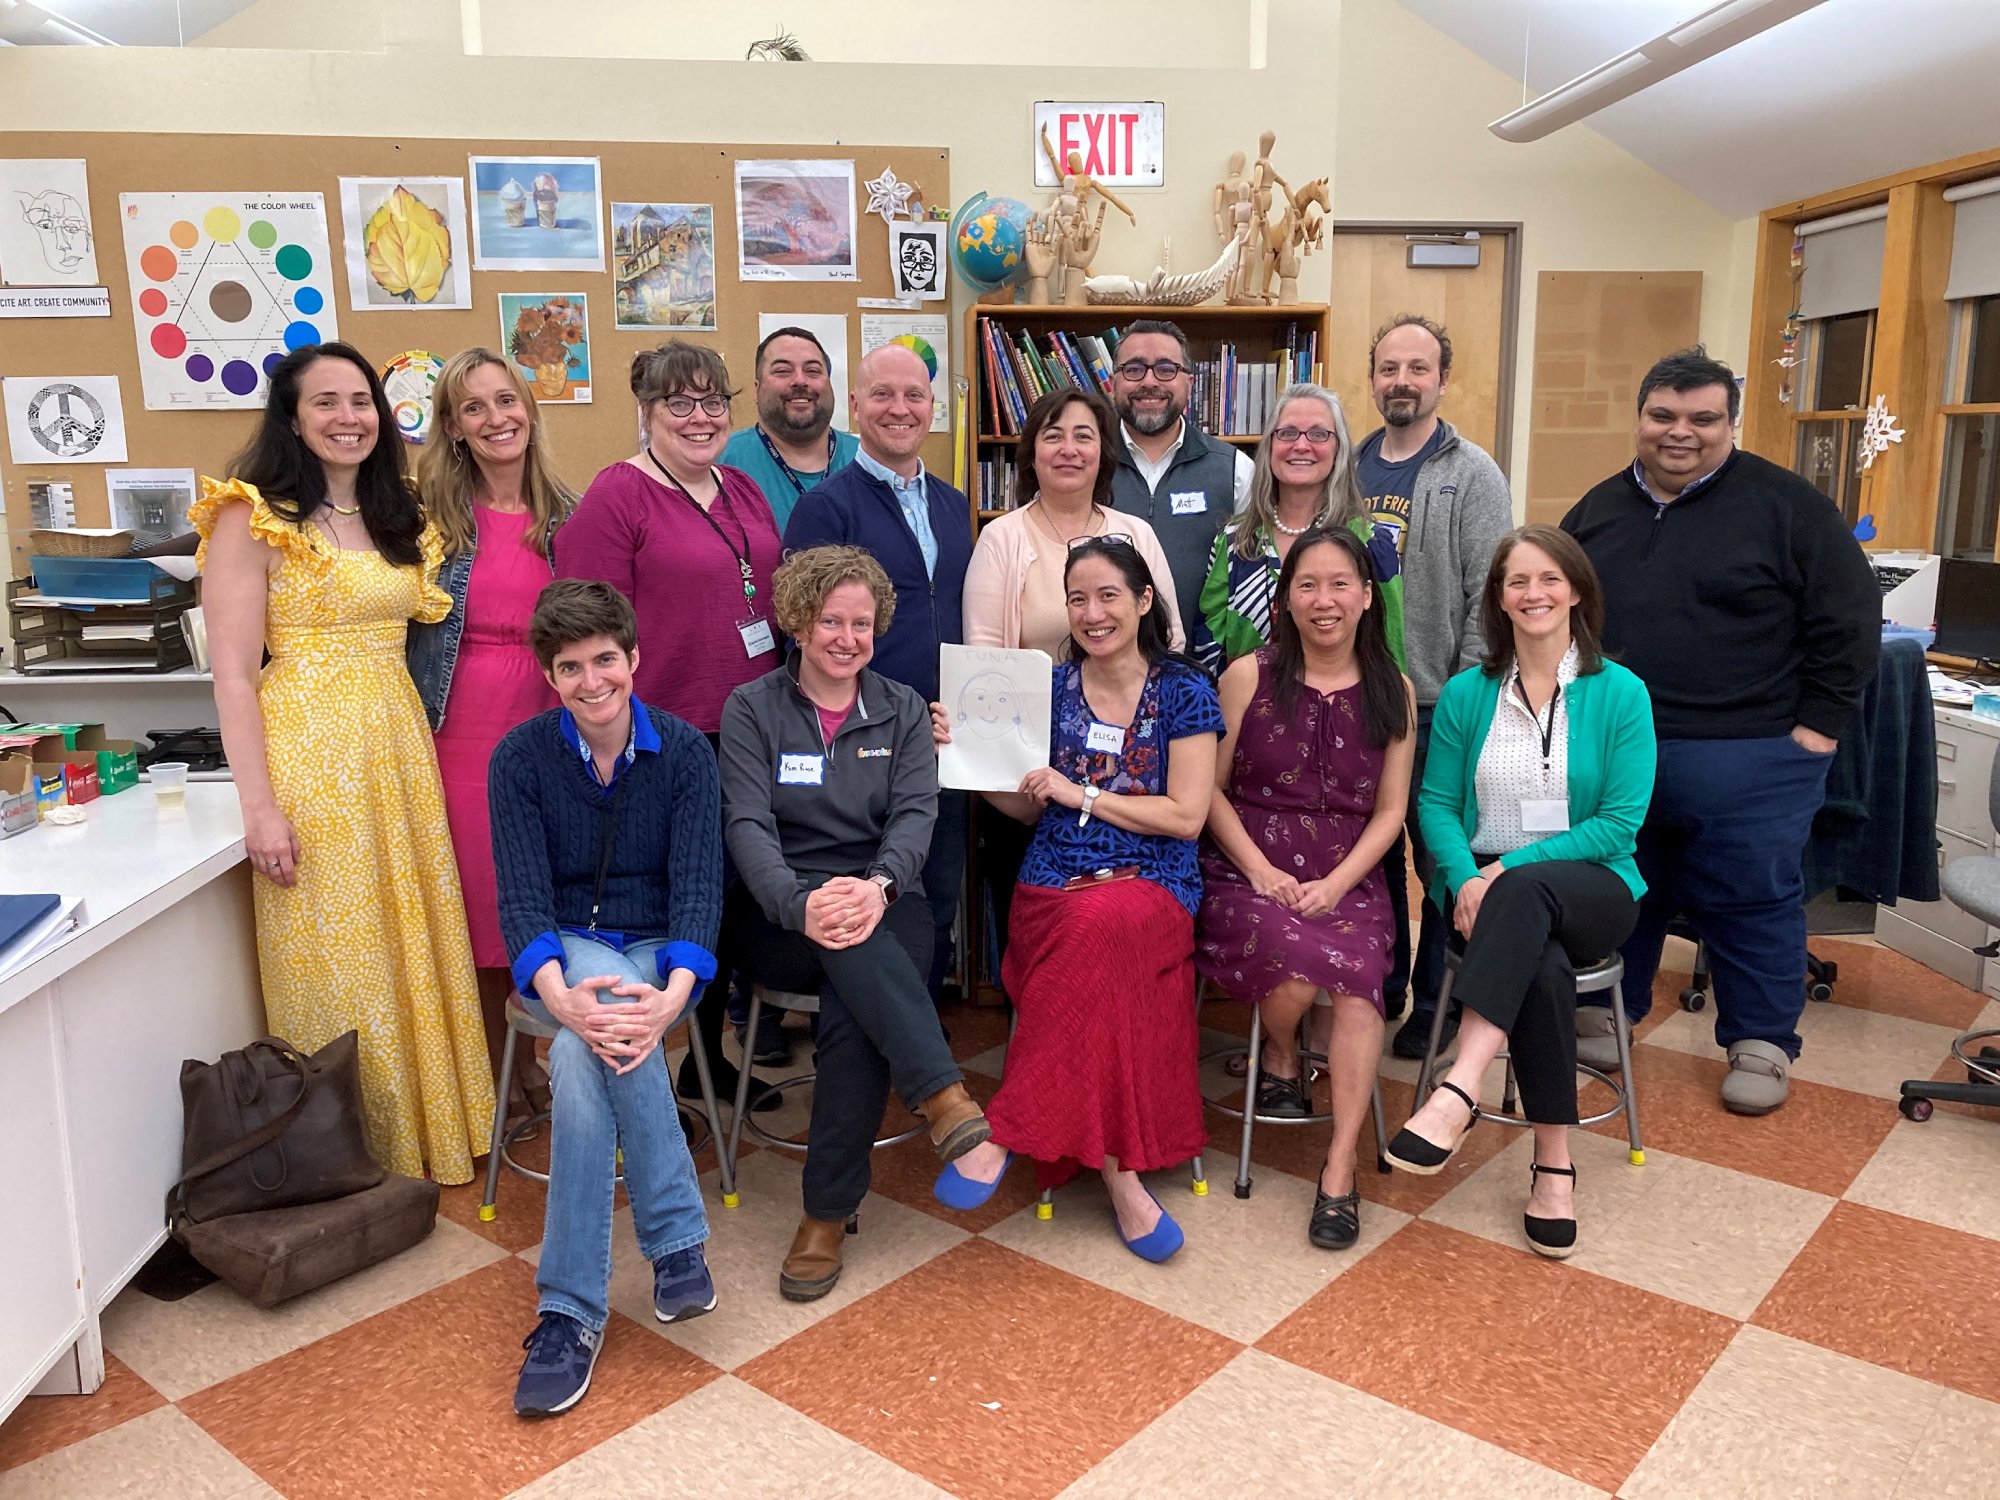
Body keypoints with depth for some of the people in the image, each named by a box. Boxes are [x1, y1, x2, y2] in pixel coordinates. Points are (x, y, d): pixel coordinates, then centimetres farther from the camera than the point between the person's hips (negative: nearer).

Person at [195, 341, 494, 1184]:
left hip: (398, 746, 6)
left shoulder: (399, 519, 13)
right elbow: (233, 673, -10)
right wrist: (259, 806, -15)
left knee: (414, 943, 11)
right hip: (307, 749, -6)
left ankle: (427, 1127, 26)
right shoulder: (252, 518, -6)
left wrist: (415, 750, 7)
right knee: (333, 964, 2)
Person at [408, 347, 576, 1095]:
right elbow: (399, 624, 2)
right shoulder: (430, 512, -1)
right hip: (459, 734, -2)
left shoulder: (565, 514, 6)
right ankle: (488, 1069, 24)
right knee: (475, 900, 6)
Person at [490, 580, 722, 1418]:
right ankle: (675, 1239, -28)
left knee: (584, 1054, -33)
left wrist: (673, 993, -33)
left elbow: (698, 884, -12)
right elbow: (522, 895, -11)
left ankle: (571, 1309, -23)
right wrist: (561, 995, -33)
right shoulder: (521, 756, -2)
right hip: (563, 955, 1)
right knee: (592, 1031, -36)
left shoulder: (683, 752, -3)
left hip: (659, 954, 0)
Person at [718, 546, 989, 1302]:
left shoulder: (903, 709, 12)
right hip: (785, 919, -1)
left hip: (885, 907, 1)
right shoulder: (752, 708, 5)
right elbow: (748, 825, -9)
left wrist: (879, 885, -27)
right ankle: (944, 1098, -41)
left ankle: (829, 1213, -20)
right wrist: (801, 903, -30)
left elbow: (915, 813, -3)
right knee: (841, 930, -37)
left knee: (852, 1010, -32)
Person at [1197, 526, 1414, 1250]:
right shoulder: (1248, 676, 2)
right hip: (1247, 872, -1)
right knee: (1300, 960, -32)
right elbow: (1210, 788, 2)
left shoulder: (1392, 692, 8)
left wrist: (1336, 884, -8)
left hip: (1348, 880, 2)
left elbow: (1390, 810, 7)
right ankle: (1280, 1058, 4)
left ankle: (1340, 1170, -18)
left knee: (1360, 977, -28)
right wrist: (1262, 870, -9)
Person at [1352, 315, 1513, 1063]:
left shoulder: (1472, 475, -5)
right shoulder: (1348, 469, 10)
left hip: (1436, 707, -4)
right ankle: (1380, 988, 30)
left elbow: (1489, 598, -10)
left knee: (1440, 863, 6)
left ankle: (1437, 1003, 20)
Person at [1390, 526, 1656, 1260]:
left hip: (1590, 885, -1)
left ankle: (1460, 1088, -46)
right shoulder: (1466, 694, 6)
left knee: (1525, 893, -38)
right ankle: (1554, 1161, -27)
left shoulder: (1621, 693, 0)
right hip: (1488, 882, 1)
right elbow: (1436, 803, 5)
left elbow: (1621, 821, -6)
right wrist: (1465, 877, -16)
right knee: (1543, 967, -34)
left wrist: (1513, 867, -17)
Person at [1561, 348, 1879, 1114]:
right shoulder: (1599, 509, 11)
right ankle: (1603, 1009, 31)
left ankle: (1762, 1044, 20)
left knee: (1752, 901, 5)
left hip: (1748, 759, -4)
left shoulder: (1787, 506, -4)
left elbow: (1847, 620, -4)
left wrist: (1819, 724, -8)